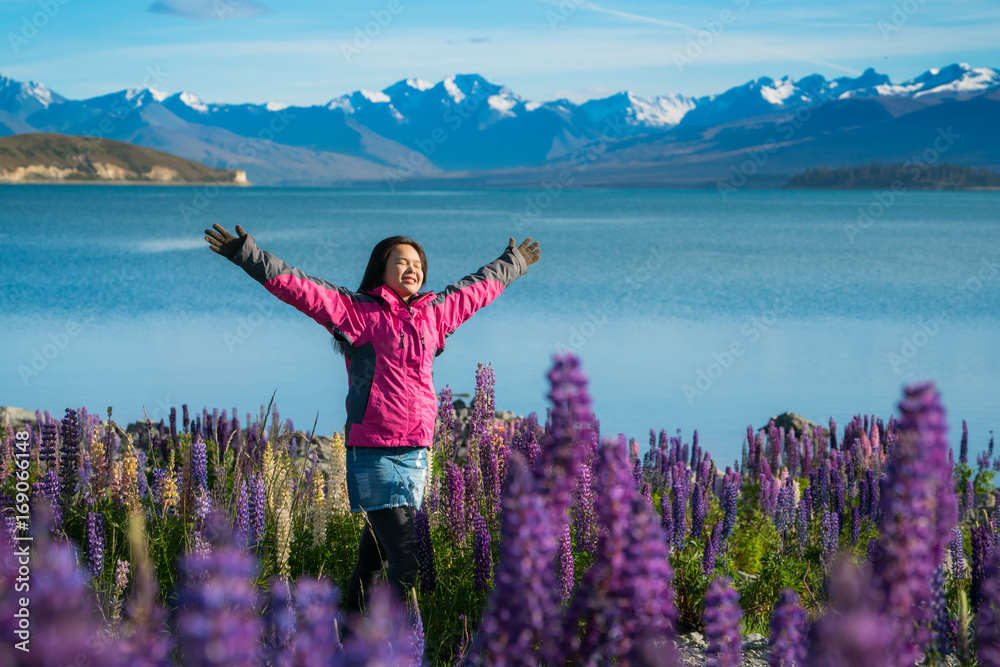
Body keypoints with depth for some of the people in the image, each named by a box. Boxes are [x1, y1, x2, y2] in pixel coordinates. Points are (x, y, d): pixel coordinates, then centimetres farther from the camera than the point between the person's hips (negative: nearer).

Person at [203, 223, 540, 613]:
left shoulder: (433, 313, 15)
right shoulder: (356, 310, -2)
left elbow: (477, 289, 31)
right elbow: (298, 288, -10)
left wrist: (513, 262, 45)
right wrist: (247, 255, -19)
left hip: (416, 454, 6)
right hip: (373, 453, -6)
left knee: (375, 558, 12)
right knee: (407, 559, -12)